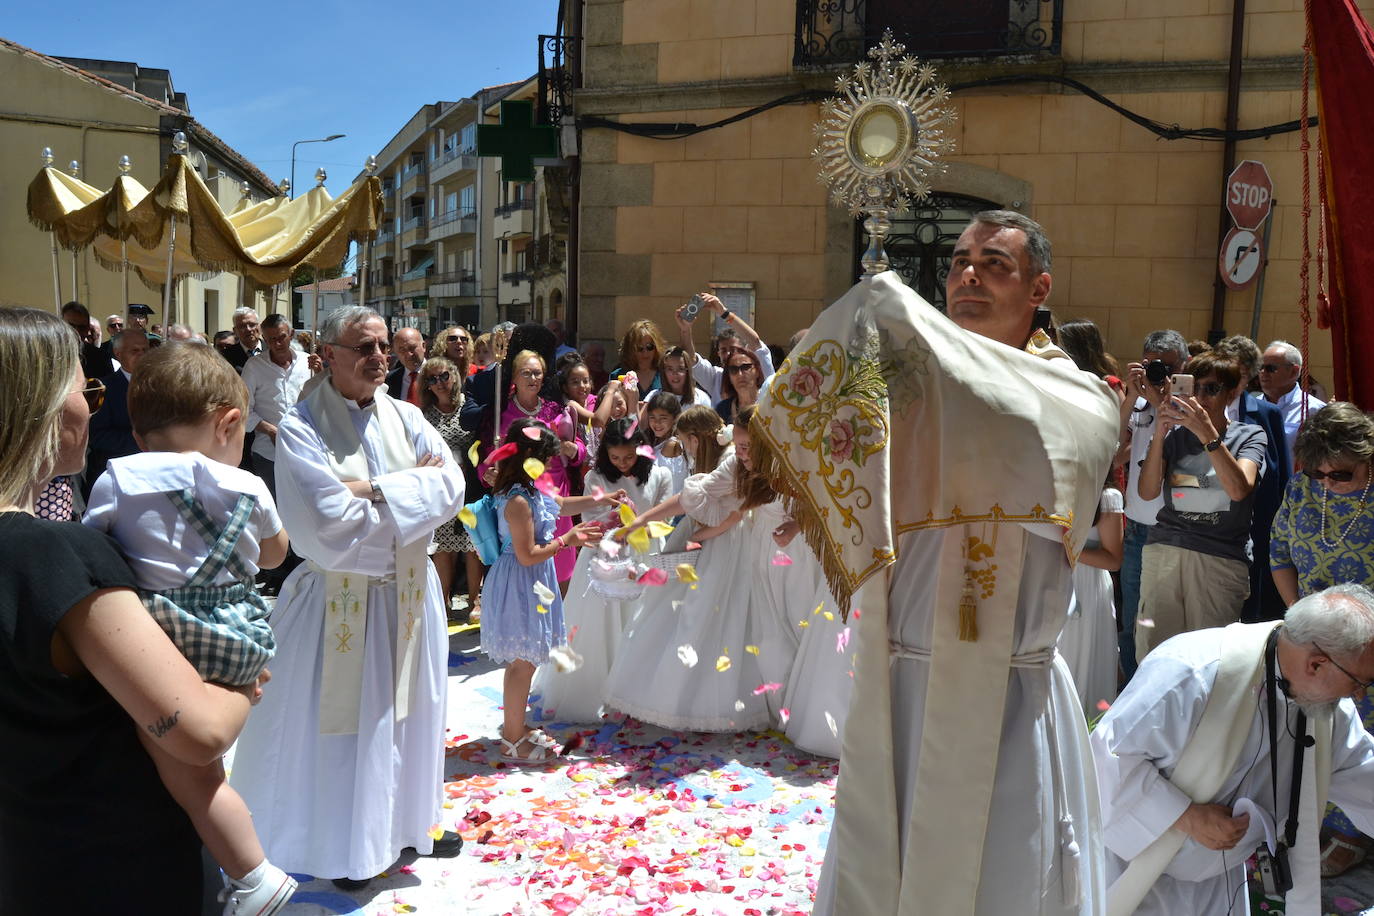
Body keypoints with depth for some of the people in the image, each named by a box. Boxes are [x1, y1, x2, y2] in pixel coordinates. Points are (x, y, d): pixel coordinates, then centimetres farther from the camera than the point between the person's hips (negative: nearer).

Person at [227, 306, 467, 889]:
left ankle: (408, 819, 38)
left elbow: (452, 485, -10)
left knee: (410, 711, 17)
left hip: (409, 594, 5)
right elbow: (330, 524, -24)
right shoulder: (301, 429, -14)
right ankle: (349, 843, 29)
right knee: (344, 719, 8)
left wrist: (372, 489, -19)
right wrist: (414, 493, -13)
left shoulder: (406, 418, 3)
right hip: (340, 603, -5)